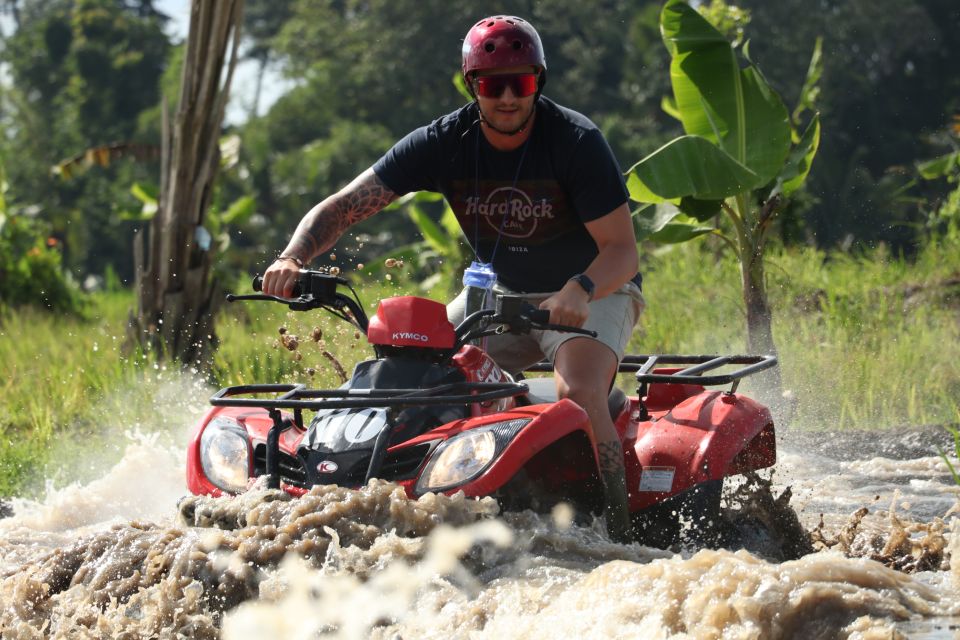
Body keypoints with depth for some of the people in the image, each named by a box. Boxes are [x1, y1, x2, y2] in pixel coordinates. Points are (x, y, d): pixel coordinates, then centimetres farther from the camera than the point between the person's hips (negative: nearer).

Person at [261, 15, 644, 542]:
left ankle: (617, 535, -28)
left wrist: (580, 289, -46)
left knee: (578, 392, -33)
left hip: (594, 291, -5)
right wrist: (293, 258, -32)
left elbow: (622, 251, -24)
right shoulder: (444, 143, -11)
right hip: (501, 294, 5)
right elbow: (342, 207, -12)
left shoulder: (575, 141, -21)